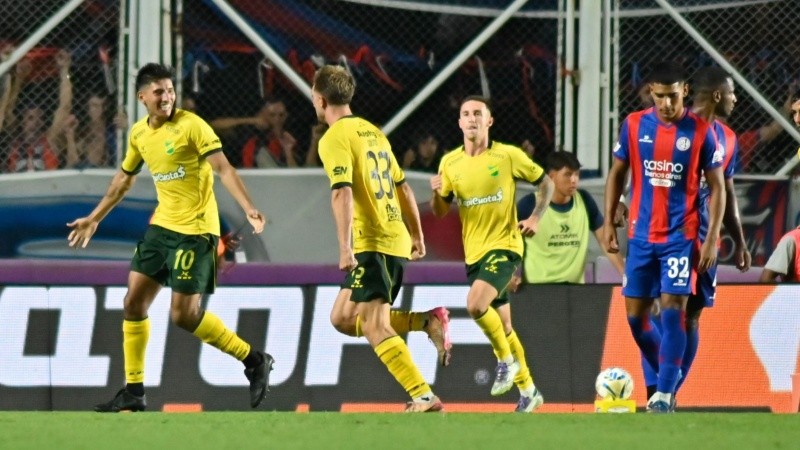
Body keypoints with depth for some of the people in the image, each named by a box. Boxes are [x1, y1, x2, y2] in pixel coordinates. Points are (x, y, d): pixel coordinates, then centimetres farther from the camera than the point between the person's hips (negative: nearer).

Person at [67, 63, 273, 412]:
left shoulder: (191, 125, -13)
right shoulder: (139, 134, 8)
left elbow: (223, 168, -21)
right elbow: (124, 179, 24)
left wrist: (249, 208, -35)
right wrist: (94, 219, 31)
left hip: (196, 230, -7)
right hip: (162, 226, 7)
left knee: (183, 315, -10)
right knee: (134, 302, 4)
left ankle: (255, 361, 6)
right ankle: (133, 391, 14)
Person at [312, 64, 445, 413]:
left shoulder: (334, 139, -8)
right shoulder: (372, 132, 18)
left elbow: (342, 193, -20)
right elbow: (403, 187, 22)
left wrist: (345, 247, -24)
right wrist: (416, 235, 27)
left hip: (371, 243, -9)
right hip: (396, 239, 9)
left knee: (374, 328, -11)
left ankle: (424, 397, -21)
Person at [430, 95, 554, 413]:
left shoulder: (509, 156, -6)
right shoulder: (450, 163, 5)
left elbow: (546, 183, 5)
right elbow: (440, 213, 9)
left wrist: (535, 218, -9)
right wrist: (437, 194, -14)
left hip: (504, 246, -5)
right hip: (473, 252, 5)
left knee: (476, 304, -27)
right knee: (502, 325, 11)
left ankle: (507, 359, -4)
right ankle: (528, 390, 23)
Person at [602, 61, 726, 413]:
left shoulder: (701, 131, -5)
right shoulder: (634, 125, 2)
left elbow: (716, 187, -1)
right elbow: (617, 174, 12)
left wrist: (712, 238, -8)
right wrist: (609, 222, 6)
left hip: (681, 236, -3)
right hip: (641, 236, 3)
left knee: (672, 310, -13)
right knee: (635, 315, 4)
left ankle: (664, 394, -10)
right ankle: (665, 379, 26)